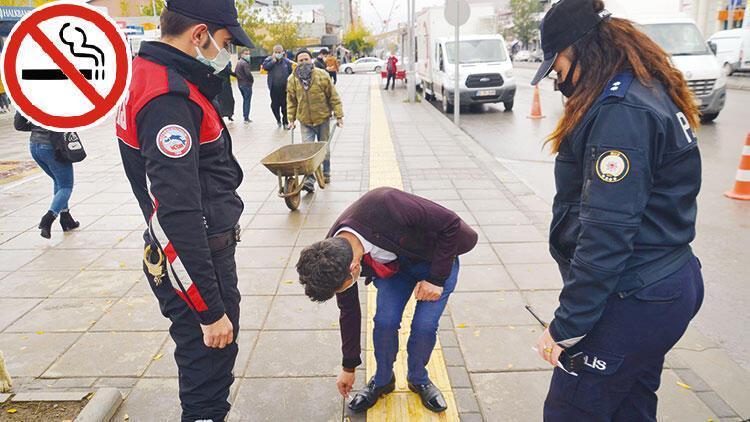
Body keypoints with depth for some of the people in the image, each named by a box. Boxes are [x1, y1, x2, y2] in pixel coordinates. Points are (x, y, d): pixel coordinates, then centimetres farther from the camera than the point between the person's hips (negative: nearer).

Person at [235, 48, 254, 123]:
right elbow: (248, 74, -23)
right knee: (247, 101, -3)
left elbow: (235, 73, 17)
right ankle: (246, 118, -1)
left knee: (245, 100, 18)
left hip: (240, 84, 9)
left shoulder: (238, 62, 13)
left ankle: (245, 116, 23)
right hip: (247, 84, -9)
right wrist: (252, 80, -7)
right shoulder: (245, 63, -16)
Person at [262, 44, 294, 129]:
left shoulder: (287, 61, 0)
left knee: (284, 105, 3)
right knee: (274, 105, 7)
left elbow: (291, 73, 2)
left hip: (284, 87, -1)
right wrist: (273, 60, -15)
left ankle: (285, 122, 17)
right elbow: (265, 66, -13)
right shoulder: (269, 60, 4)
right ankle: (278, 119, 30)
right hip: (274, 88, 1)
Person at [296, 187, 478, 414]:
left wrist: (436, 280, -21)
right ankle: (382, 381, 15)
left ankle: (419, 379, 17)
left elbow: (450, 223, -29)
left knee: (424, 326, -12)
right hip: (395, 265, 3)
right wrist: (349, 367, 6)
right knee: (385, 321, -13)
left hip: (438, 257, -3)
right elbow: (348, 311, -5)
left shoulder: (386, 205, -43)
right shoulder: (334, 254, -22)